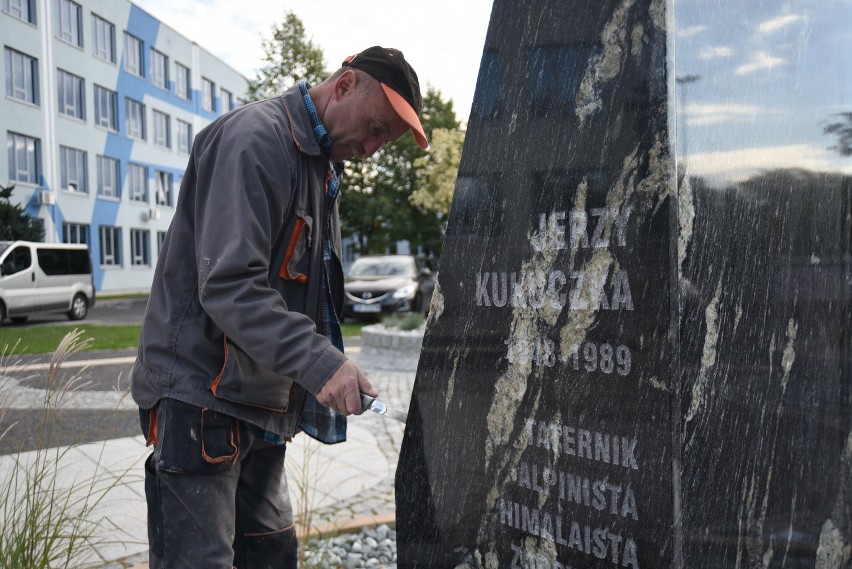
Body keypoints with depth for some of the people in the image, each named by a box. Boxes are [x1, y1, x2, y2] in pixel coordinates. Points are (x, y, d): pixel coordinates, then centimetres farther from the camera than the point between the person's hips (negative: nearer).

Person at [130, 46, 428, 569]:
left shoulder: (322, 164, 17)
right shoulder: (256, 139, -15)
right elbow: (228, 284, -25)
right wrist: (319, 361, -32)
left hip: (264, 403, 10)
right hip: (201, 396, -9)